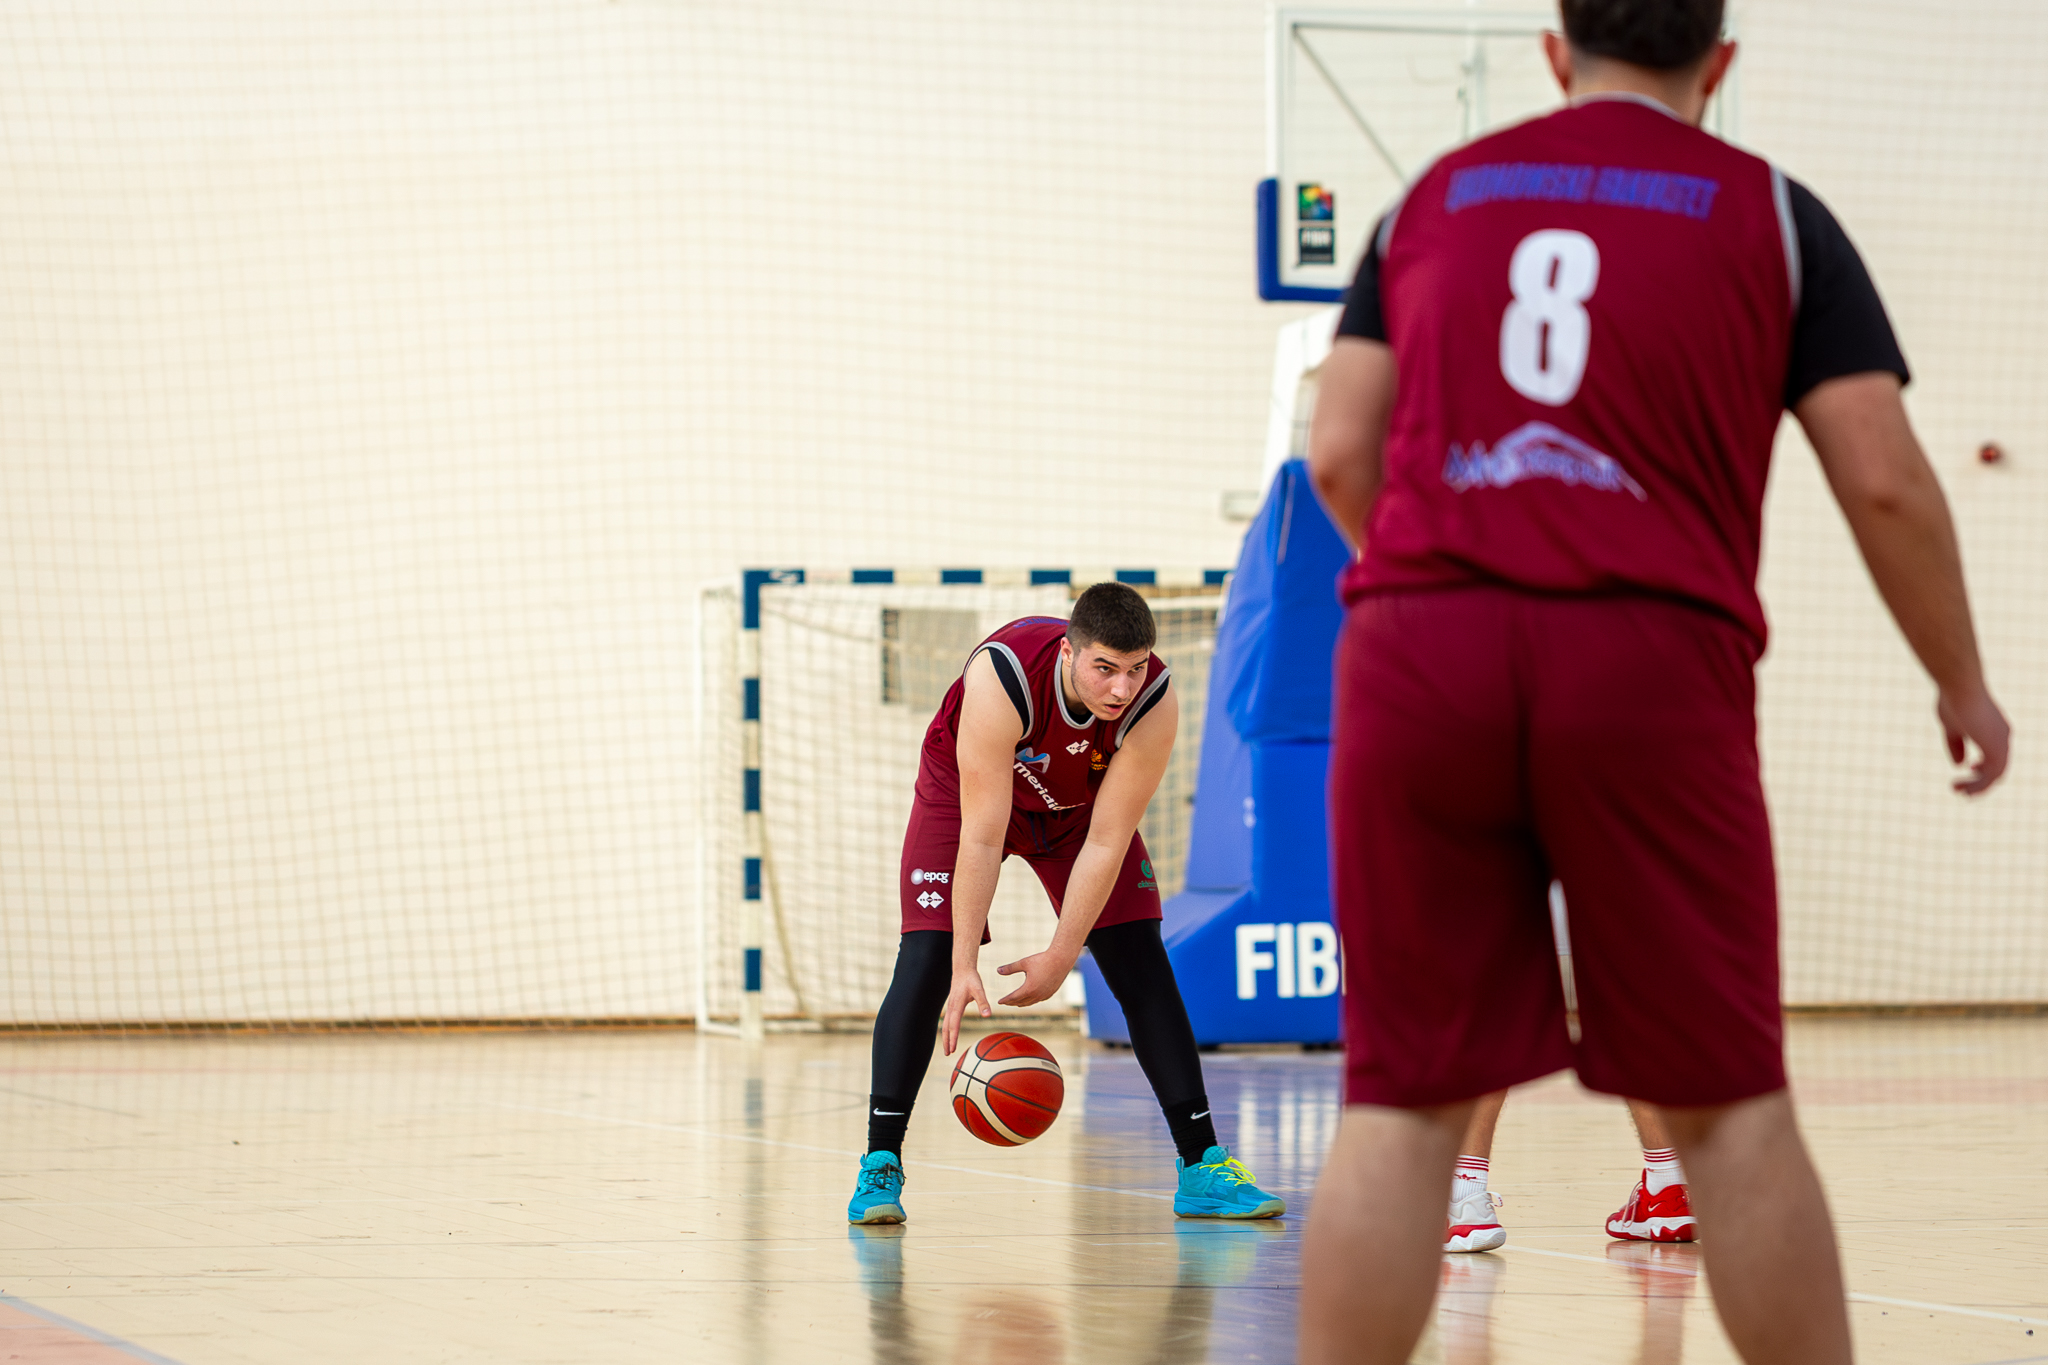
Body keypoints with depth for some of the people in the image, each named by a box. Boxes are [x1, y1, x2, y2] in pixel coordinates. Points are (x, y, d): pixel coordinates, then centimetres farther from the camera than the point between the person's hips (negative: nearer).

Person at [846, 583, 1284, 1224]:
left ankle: (1203, 1169, -1)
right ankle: (880, 1167, -9)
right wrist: (966, 966, -39)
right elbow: (982, 837, -38)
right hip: (967, 792, -2)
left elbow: (1106, 843, -25)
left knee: (1142, 968, -5)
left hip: (1079, 805, 2)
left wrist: (1062, 955, -27)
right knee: (927, 964, -16)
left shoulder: (1155, 703, -33)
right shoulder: (1002, 676, -41)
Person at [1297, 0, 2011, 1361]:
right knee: (1728, 1104, 6)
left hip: (1419, 650, 2)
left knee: (1404, 1105, 3)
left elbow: (1339, 457, 13)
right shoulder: (1771, 213, 12)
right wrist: (1963, 682, 19)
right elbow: (1886, 483, 6)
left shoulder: (1436, 197, 18)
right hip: (1651, 658, -2)